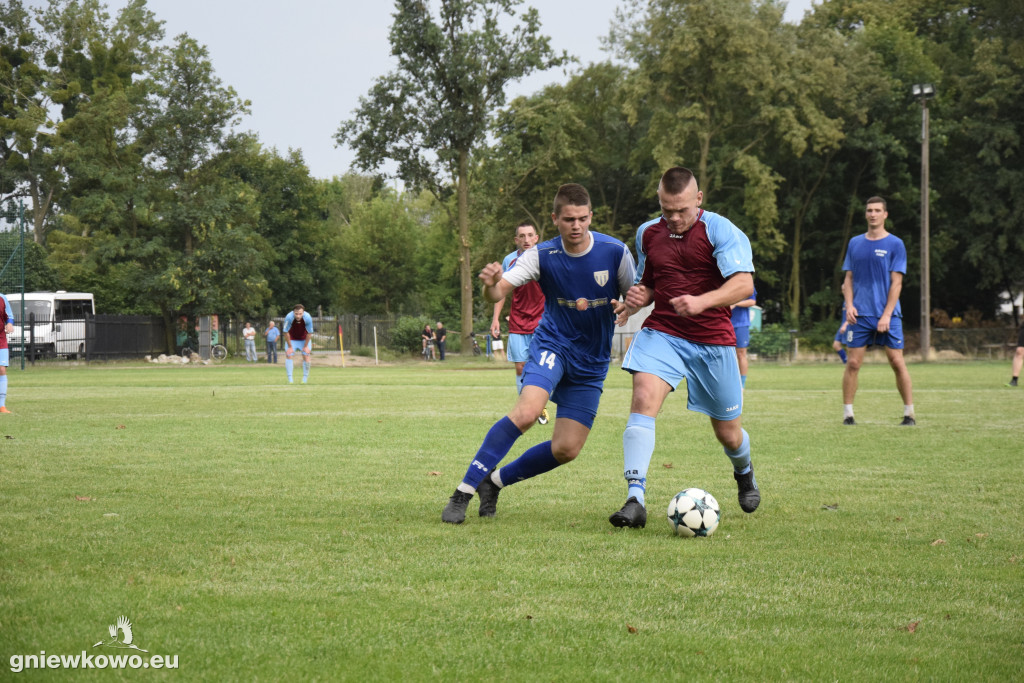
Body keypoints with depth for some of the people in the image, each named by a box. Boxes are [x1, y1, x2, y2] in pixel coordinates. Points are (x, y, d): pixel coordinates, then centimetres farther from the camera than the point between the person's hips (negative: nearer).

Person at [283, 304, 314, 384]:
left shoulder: (308, 318, -30)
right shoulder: (289, 318, -33)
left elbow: (309, 333, -16)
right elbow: (286, 332, -21)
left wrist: (306, 346, -10)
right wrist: (290, 346, -16)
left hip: (304, 338, 0)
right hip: (292, 338, 0)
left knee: (306, 356, -6)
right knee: (288, 355, -10)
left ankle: (305, 378, 6)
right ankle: (290, 379, -6)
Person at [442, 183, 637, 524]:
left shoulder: (615, 252, -10)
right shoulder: (542, 256, -12)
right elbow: (499, 292, -22)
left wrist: (626, 308, -20)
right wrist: (490, 285, -47)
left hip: (592, 362, 3)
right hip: (553, 345, -3)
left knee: (566, 449, -3)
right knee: (527, 411, -31)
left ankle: (495, 482, 20)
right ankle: (464, 492, -24)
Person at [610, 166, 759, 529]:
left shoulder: (721, 231, -9)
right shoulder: (647, 233, 7)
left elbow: (743, 284, -20)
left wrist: (701, 302, -36)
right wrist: (638, 297, -3)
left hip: (713, 339, -2)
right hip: (662, 332, 2)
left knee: (728, 433, 9)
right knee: (643, 397, -26)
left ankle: (744, 474, 47)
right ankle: (635, 500, -32)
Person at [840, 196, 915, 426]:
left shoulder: (895, 244, 0)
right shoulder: (855, 243, 11)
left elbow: (896, 283, -4)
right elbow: (849, 279, 14)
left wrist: (886, 315, -12)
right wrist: (849, 305, -2)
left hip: (888, 314, -3)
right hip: (860, 315, 3)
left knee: (897, 362, -3)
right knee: (853, 363, -2)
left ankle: (909, 413, 4)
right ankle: (847, 413, 5)